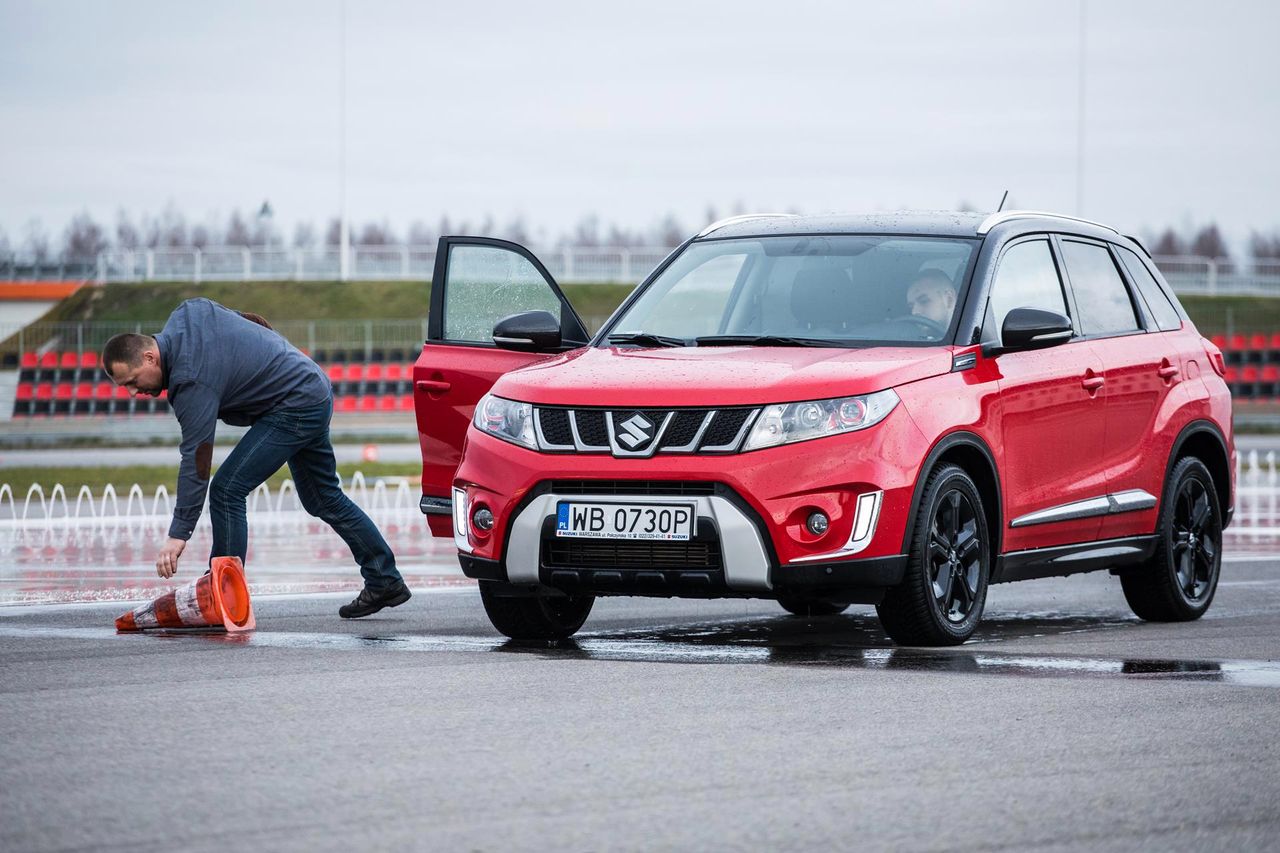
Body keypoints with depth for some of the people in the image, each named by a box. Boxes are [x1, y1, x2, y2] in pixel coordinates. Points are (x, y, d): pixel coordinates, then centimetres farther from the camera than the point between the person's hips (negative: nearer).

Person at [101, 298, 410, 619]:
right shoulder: (188, 312, -1)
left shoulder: (192, 381, -26)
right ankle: (386, 582, 27)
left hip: (293, 409, -11)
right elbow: (255, 322, 12)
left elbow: (196, 460, -25)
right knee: (324, 499, 20)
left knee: (227, 490, -14)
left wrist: (178, 535, -24)